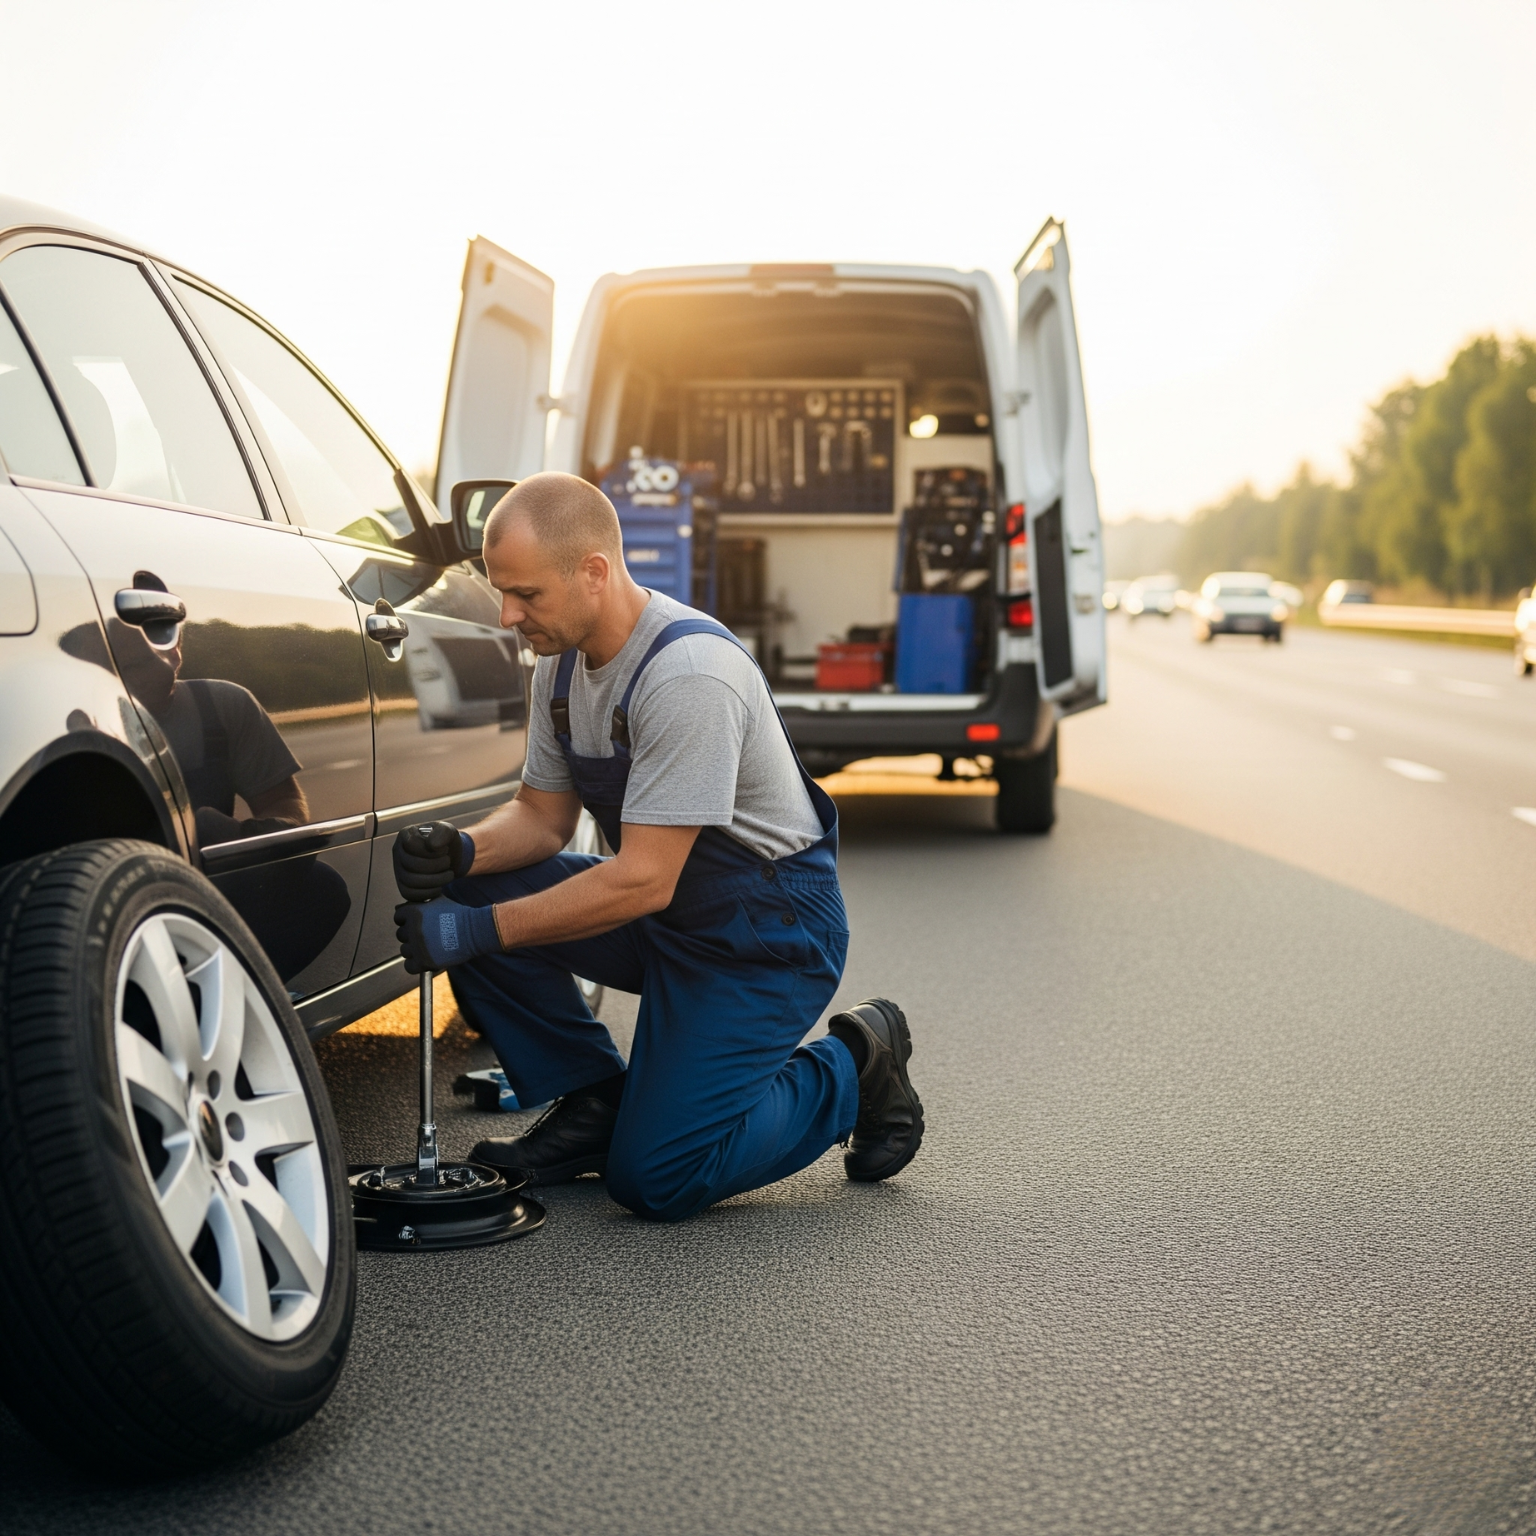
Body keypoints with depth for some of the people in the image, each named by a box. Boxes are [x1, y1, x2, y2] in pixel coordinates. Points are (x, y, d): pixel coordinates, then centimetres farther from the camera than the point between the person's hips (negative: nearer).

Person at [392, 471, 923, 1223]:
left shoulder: (690, 675, -29)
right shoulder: (562, 660, 0)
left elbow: (644, 881, -29)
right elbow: (544, 815, 8)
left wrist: (480, 931, -28)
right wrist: (460, 851, -13)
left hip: (769, 933, -8)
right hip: (663, 911, 8)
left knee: (655, 1177, -15)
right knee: (463, 897, -9)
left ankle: (851, 1072, 8)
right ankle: (593, 1102, 5)